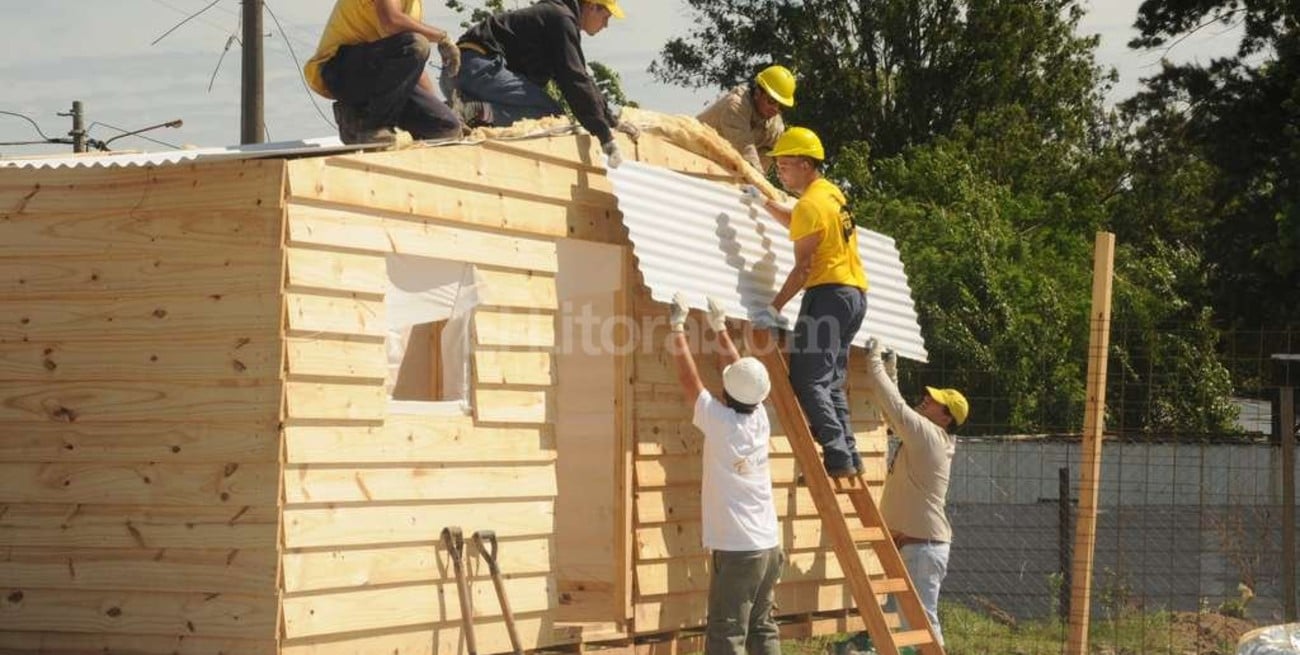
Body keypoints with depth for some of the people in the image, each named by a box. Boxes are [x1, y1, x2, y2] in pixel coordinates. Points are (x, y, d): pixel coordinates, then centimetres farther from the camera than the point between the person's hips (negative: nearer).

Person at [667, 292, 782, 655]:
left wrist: (678, 326, 7)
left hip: (736, 550, -7)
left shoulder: (719, 422, -11)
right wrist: (720, 328, 30)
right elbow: (742, 372, 20)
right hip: (769, 546, 7)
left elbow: (688, 377, -2)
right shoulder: (759, 420, 5)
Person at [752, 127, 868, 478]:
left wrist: (775, 308, -20)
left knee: (807, 380, -12)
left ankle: (837, 455, -21)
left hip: (829, 292, -10)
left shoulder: (811, 204, -11)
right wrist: (766, 203, 36)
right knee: (831, 382, 13)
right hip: (855, 293, 10)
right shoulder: (832, 193, 17)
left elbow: (803, 266, -17)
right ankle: (848, 453, 8)